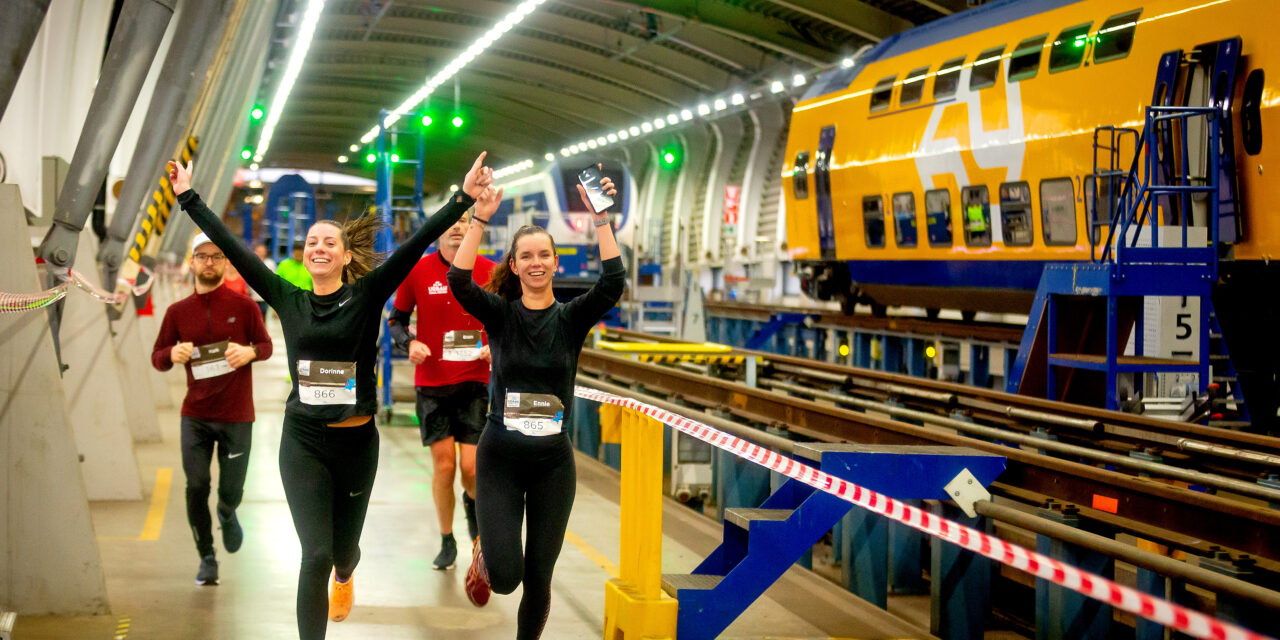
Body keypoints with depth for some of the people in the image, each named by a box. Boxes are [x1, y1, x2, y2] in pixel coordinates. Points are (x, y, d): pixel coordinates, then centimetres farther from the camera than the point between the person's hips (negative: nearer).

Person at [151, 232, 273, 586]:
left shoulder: (243, 306, -3)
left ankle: (227, 516, 41)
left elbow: (266, 345, 6)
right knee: (196, 487, -2)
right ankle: (206, 557, 16)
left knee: (230, 491, 3)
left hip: (236, 415, -1)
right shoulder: (178, 311, 3)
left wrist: (250, 351, -18)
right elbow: (156, 358, 8)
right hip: (195, 415, 1)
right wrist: (173, 354, -15)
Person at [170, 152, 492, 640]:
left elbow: (416, 245, -14)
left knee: (343, 548, 19)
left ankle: (344, 578, 57)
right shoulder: (288, 300, 0)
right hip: (303, 440, 0)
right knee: (315, 555, -10)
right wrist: (188, 197, 3)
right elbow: (232, 248, 2)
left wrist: (463, 198, -21)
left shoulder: (367, 296, -6)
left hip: (356, 440, 0)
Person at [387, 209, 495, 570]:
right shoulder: (418, 271, -1)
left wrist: (496, 346, -9)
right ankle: (447, 542, 21)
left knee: (471, 466, -5)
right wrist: (408, 343, -12)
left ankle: (472, 501, 33)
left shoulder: (490, 272, 0)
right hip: (431, 382, 0)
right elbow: (397, 319, 8)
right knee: (443, 465, 1)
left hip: (474, 381, 0)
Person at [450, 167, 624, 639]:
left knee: (538, 578, 6)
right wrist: (480, 217, -25)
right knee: (506, 577, -8)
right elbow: (459, 281, -19)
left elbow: (613, 282, -16)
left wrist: (601, 218, -23)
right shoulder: (499, 314, -1)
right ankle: (484, 556, 28)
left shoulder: (572, 318, 1)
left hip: (554, 461, 1)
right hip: (500, 458, -1)